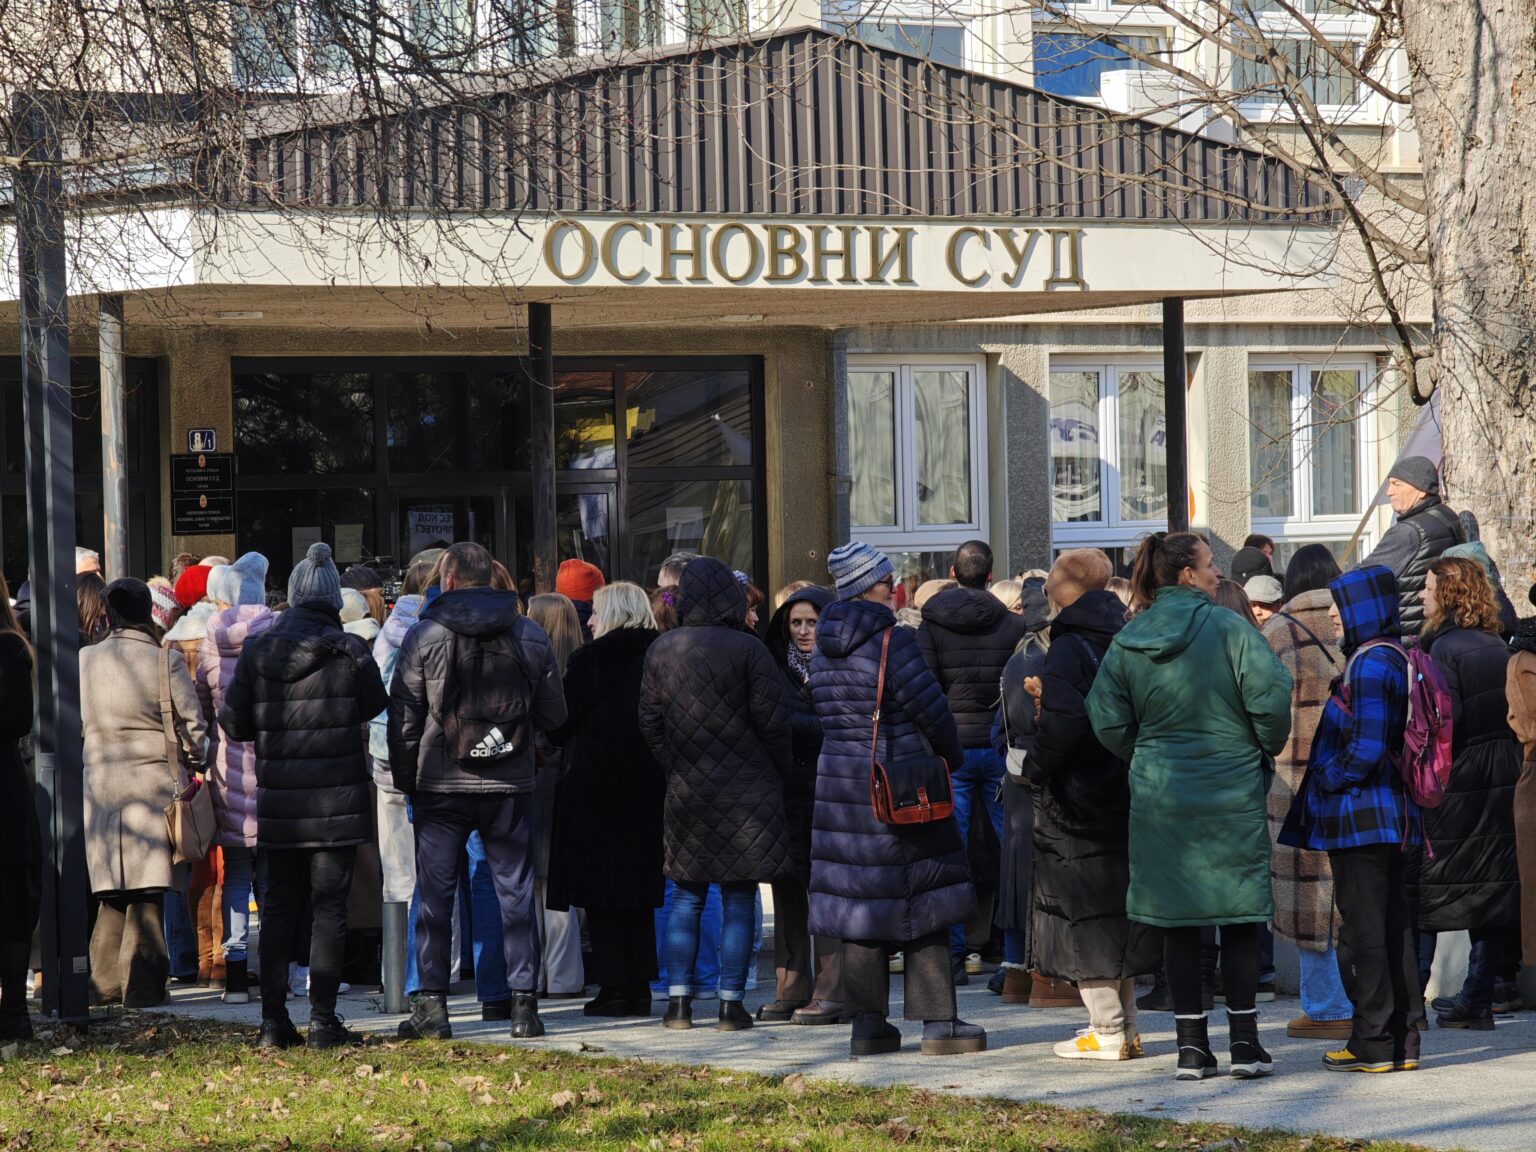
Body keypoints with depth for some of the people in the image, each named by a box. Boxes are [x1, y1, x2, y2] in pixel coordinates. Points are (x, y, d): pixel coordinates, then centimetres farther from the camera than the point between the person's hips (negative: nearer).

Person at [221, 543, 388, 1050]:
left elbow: (233, 723, 4)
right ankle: (322, 1019, 1)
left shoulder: (256, 651, -1)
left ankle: (273, 1019, 10)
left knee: (278, 907, 11)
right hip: (337, 799, -2)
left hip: (278, 803, 2)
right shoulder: (349, 653, -9)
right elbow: (376, 709, 3)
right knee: (329, 906, 3)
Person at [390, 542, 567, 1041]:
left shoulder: (424, 637, -5)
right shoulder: (531, 635, 1)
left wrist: (405, 780, 8)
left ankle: (432, 1004, 3)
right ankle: (523, 1004, 5)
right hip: (510, 787, 2)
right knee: (515, 892, 7)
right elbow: (555, 714, 8)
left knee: (435, 895, 5)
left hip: (442, 786, -1)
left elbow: (402, 718, -2)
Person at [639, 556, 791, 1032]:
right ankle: (731, 1002, 1)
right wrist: (780, 772, 7)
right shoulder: (747, 649, -11)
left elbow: (649, 721, 6)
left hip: (686, 792, 3)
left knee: (687, 896, 12)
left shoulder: (661, 650, 2)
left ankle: (678, 1000, 7)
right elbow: (772, 720, -9)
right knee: (739, 900, 2)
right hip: (747, 792, -3)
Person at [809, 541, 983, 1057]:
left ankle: (868, 1022, 9)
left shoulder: (823, 651, 7)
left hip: (840, 783, 6)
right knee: (923, 903, 1)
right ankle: (938, 1020, 2)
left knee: (859, 899, 9)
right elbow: (932, 711, -11)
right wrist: (951, 756, 5)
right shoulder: (893, 642, -15)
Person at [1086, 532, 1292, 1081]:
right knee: (1239, 919, 5)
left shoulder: (1127, 642, 3)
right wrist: (1265, 748, 4)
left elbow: (1107, 720, 2)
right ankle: (1244, 1042, 4)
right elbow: (1273, 696, -14)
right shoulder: (1228, 629, -9)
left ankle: (1191, 1045, 8)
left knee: (1176, 922, 7)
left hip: (1158, 794, 3)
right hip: (1231, 794, -3)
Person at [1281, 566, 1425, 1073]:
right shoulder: (1399, 659, 13)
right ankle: (1403, 1039, 16)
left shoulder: (1368, 664, -17)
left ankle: (1373, 1044, -1)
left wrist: (1325, 782, -8)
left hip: (1360, 816, -10)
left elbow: (1365, 748, -22)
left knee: (1362, 930, -4)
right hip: (1393, 813, 10)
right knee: (1394, 927, 12)